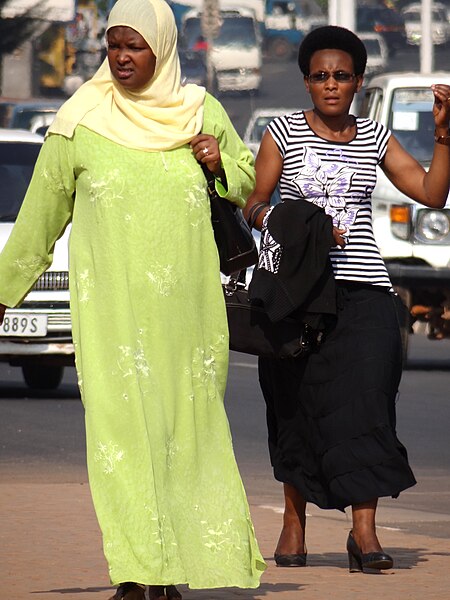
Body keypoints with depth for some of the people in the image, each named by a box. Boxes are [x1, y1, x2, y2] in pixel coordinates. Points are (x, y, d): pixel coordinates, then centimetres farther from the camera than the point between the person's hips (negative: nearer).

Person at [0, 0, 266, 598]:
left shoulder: (201, 112, 7)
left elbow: (247, 182, 20)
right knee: (121, 421, -11)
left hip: (185, 300, 2)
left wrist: (221, 164, -3)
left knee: (185, 424, 3)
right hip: (110, 297, -2)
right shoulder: (81, 120, 1)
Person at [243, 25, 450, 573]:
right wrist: (297, 229, -12)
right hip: (295, 284, -1)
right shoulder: (284, 132, 6)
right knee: (296, 401, 1)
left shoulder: (375, 138, 12)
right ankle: (294, 519, 15)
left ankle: (364, 532, -17)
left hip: (362, 288, 1)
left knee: (365, 400, -12)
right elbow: (253, 205, 5)